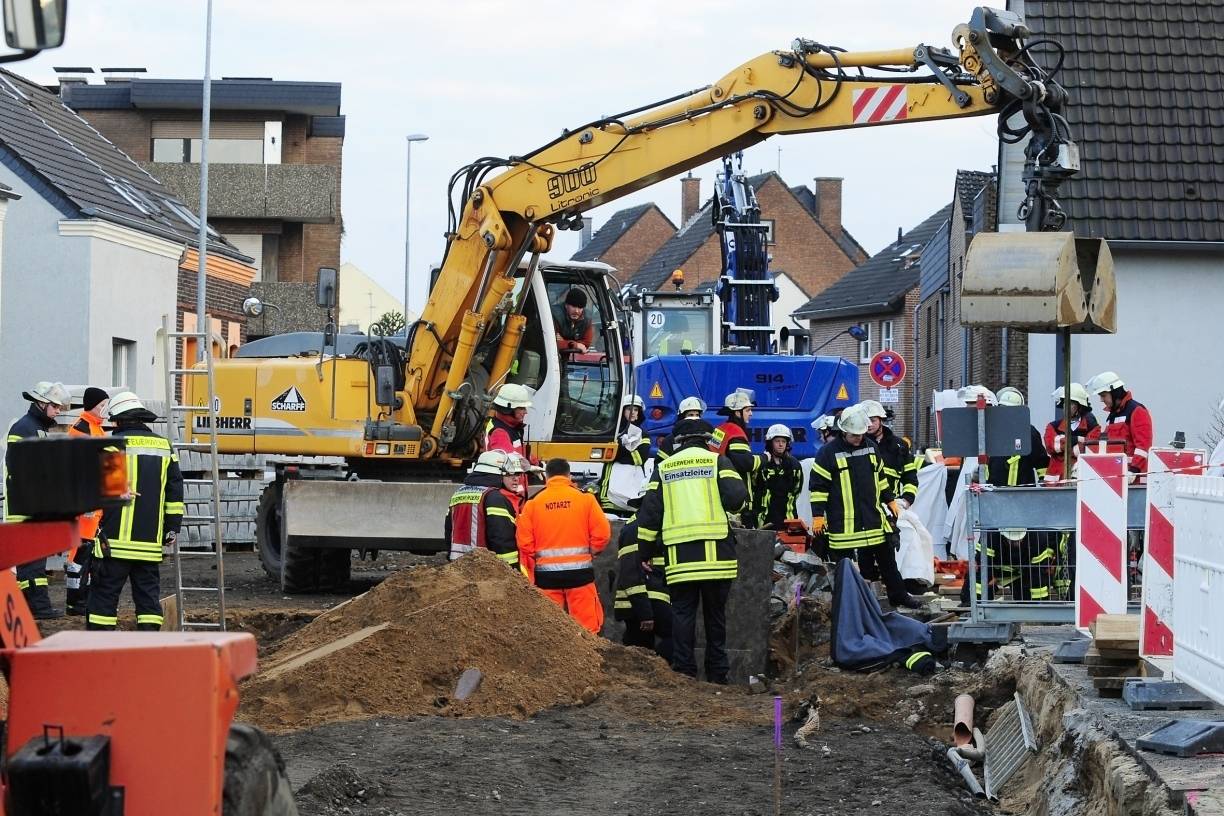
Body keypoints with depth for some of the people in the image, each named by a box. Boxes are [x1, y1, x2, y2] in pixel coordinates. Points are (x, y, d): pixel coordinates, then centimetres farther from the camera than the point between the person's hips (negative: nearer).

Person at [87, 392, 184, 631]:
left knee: (104, 595, 1)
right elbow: (175, 491, 14)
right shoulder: (164, 447, 12)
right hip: (151, 542, 4)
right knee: (148, 595, 8)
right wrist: (173, 528, 18)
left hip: (115, 540, -4)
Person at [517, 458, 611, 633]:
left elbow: (524, 541, -2)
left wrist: (531, 567, 13)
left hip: (546, 573, 1)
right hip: (579, 571, -1)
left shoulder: (533, 504, 1)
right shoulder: (585, 499, -2)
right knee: (587, 624, 2)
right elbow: (602, 533, -6)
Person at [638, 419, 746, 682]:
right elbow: (736, 497, -8)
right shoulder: (718, 461, 6)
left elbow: (649, 512, 9)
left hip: (678, 555, 1)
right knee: (715, 615, 9)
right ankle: (717, 674, 11)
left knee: (682, 614, 4)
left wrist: (645, 552, 13)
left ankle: (683, 671, -3)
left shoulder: (664, 468, 13)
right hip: (715, 552, -1)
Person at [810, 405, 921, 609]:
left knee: (887, 559, 13)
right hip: (843, 522, -5)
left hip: (873, 516, 5)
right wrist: (818, 515, -11)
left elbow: (880, 477, 22)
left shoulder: (871, 448, 8)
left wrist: (890, 500, 21)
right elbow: (817, 485, -8)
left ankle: (898, 594, 25)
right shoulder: (828, 453, -9)